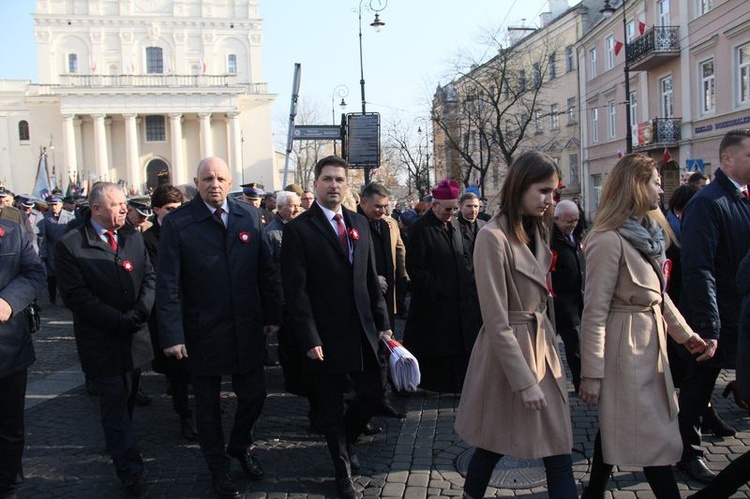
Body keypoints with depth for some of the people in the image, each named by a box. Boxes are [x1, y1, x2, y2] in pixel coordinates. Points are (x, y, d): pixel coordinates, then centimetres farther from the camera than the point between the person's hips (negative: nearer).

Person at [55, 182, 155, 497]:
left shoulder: (134, 238, 6)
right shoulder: (70, 246, -9)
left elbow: (149, 279, 4)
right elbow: (75, 296, -15)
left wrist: (138, 315, -13)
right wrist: (121, 322, -17)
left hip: (136, 336, 5)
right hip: (101, 341, -4)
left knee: (128, 398, 16)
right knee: (115, 403, 1)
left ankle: (117, 444, 38)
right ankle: (131, 470, 9)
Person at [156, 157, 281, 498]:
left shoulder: (249, 217, 2)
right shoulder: (177, 223, -9)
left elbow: (265, 270, 4)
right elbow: (168, 285, -10)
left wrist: (272, 316, 2)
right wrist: (172, 336, -14)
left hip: (247, 328, 3)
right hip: (203, 332, -3)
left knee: (254, 394, 12)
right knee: (208, 404, 13)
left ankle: (240, 446, 42)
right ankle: (218, 466, 35)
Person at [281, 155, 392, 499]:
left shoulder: (359, 223, 8)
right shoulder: (298, 229, -10)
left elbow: (371, 278, 11)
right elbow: (296, 290, -13)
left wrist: (382, 322, 8)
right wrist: (309, 339, -17)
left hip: (362, 331, 5)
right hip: (325, 337, -5)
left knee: (373, 394, 9)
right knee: (331, 409, 10)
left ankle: (346, 438, 41)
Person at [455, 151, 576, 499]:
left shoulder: (536, 230, 9)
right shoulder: (493, 237, -19)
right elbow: (497, 323, -20)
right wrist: (524, 381, -19)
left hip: (541, 345, 8)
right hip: (508, 352, -8)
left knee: (559, 450, 11)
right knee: (493, 444, 10)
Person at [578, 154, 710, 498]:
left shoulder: (648, 233, 10)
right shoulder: (609, 240, -19)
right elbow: (595, 312, -20)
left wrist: (685, 333, 12)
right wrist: (591, 374, -19)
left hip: (650, 342, 9)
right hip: (625, 345, -9)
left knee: (616, 426, 18)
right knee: (654, 435, 0)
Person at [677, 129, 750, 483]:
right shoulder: (707, 202, -17)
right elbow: (698, 268, -23)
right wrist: (707, 327, -25)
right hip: (715, 320, -7)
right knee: (698, 389, 10)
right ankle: (689, 453, 28)